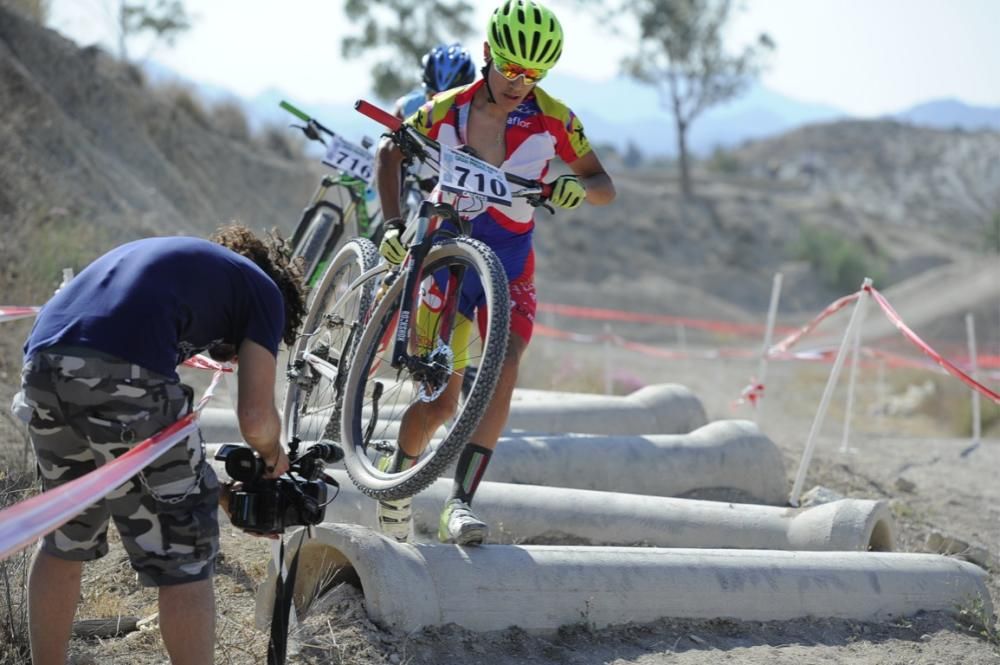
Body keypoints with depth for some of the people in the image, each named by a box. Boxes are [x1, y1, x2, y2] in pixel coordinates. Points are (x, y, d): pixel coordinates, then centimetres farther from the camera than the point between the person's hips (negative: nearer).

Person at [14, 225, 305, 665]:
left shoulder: (169, 255, 37)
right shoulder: (264, 291, 17)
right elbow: (256, 417, 7)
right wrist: (273, 456, 31)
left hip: (42, 368, 7)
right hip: (122, 380, -7)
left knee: (64, 540, 26)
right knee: (183, 555, 7)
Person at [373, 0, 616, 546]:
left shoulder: (553, 119, -11)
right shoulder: (445, 112, -11)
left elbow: (604, 186, -2)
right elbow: (389, 153, 5)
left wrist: (579, 187, -26)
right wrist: (393, 223, -7)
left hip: (511, 262, 1)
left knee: (502, 369, -24)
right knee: (441, 398, -6)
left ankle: (460, 503, -24)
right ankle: (396, 478, 24)